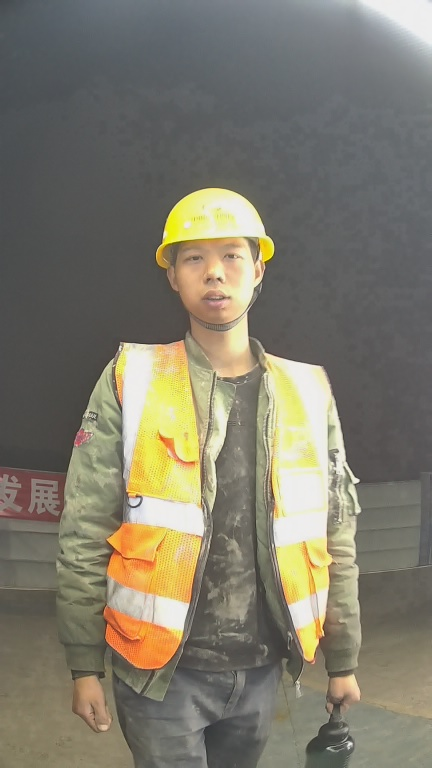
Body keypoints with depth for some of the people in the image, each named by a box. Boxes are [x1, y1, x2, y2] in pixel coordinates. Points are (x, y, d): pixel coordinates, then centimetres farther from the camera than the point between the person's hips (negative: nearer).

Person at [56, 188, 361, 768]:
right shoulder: (131, 383, -6)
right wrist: (85, 665, -5)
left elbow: (336, 538, 6)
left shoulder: (308, 393, 2)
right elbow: (84, 535, -5)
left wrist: (343, 660, 8)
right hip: (163, 670, -3)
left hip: (261, 668, 3)